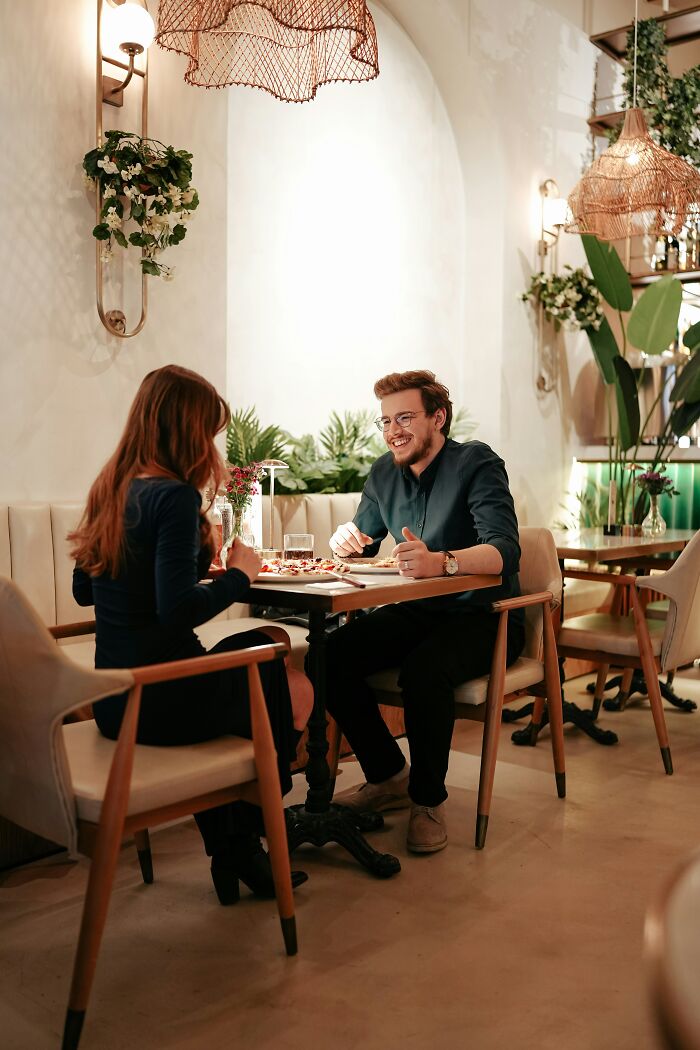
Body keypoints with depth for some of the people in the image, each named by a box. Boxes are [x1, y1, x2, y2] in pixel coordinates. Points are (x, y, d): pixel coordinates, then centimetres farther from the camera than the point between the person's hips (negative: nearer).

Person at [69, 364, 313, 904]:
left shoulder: (110, 489, 6)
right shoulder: (174, 496, -19)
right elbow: (178, 610, -27)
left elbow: (84, 590, 16)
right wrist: (238, 575, -10)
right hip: (164, 700, -8)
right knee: (298, 690, 14)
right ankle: (242, 844, 30)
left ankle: (230, 851, 26)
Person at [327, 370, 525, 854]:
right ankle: (388, 777, 5)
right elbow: (363, 543, 17)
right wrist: (347, 540, -10)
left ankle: (429, 799, -8)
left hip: (482, 616, -6)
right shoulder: (384, 473, 6)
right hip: (415, 612, 6)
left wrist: (440, 561, -48)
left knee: (423, 670, -34)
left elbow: (505, 551, -28)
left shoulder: (476, 462, -14)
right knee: (335, 655, -17)